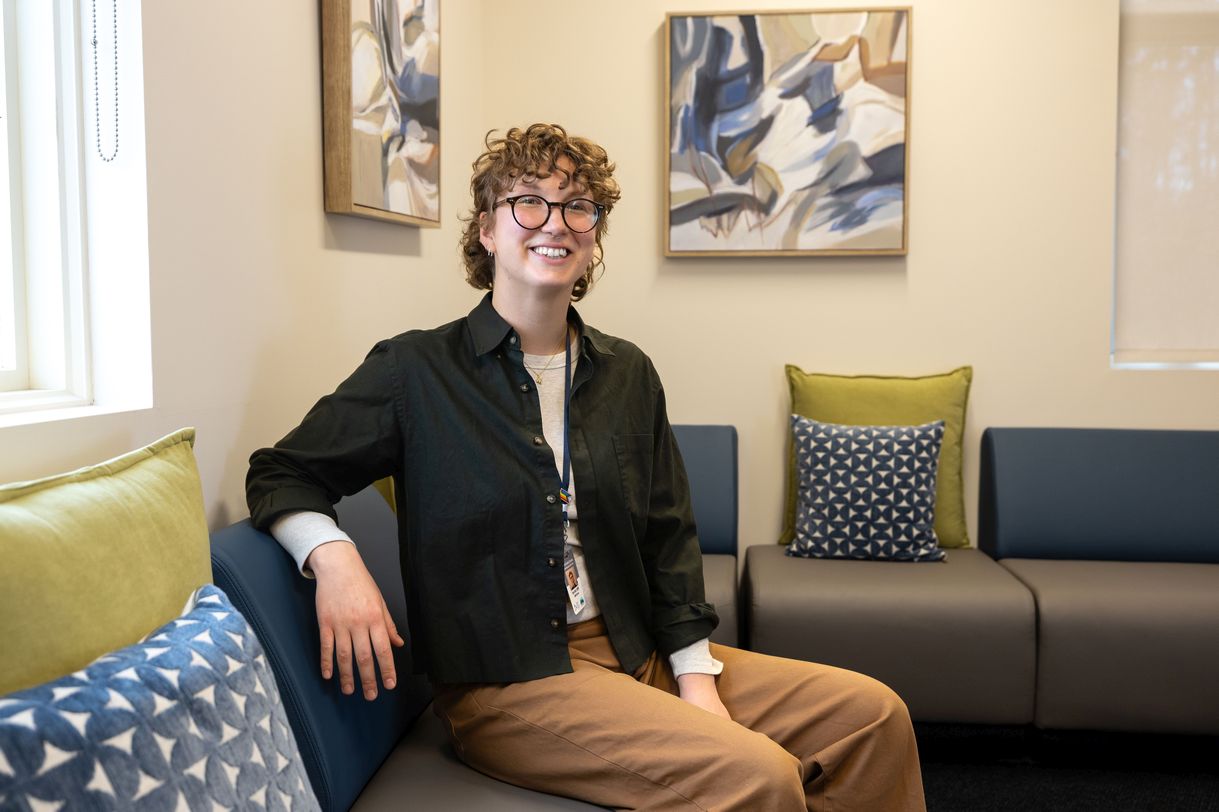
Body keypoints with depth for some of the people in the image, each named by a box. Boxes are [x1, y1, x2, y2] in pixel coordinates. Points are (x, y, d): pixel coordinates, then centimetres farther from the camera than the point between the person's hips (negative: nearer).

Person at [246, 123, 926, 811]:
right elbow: (282, 473, 2)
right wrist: (333, 558, -20)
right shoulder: (417, 371, -4)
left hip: (642, 656, 6)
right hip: (506, 683, -5)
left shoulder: (628, 374, 9)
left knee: (873, 714, -3)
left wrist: (696, 679, -1)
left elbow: (669, 539, 9)